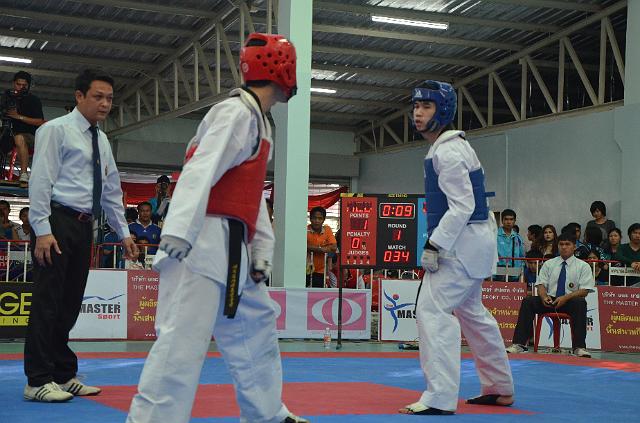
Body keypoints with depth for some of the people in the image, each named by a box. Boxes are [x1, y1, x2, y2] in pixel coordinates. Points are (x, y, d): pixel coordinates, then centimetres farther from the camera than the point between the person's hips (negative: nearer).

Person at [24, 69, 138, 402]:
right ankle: (38, 381, -3)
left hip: (84, 226, 8)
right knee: (48, 301, -7)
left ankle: (64, 375, 16)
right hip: (57, 223, -8)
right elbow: (41, 181, -11)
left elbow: (112, 190, 23)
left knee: (70, 303, 10)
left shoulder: (101, 141, 18)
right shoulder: (56, 130, -5)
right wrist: (42, 231, -18)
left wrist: (123, 232, 19)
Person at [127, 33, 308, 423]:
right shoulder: (237, 113, -11)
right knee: (183, 338, -14)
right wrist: (180, 229, -35)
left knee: (256, 326, 20)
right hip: (202, 244, -11)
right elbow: (201, 170, -24)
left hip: (231, 250, 11)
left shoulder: (258, 120, 20)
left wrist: (262, 250, 15)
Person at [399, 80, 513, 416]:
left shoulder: (447, 152, -18)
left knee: (432, 310, -15)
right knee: (470, 311, 20)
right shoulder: (453, 146, 14)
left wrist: (434, 245, -23)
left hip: (463, 242, -11)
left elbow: (462, 206, -24)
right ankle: (499, 388, 31)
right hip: (476, 240, 11)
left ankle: (440, 397, -16)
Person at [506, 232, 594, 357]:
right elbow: (541, 284, 8)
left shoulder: (583, 266, 7)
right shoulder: (549, 264, 15)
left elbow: (584, 290, -3)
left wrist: (565, 298, -19)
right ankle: (518, 345, -30)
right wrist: (544, 296, -16)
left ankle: (579, 347, -37)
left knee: (581, 303, -36)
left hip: (570, 301, -2)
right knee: (528, 301, -24)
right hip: (549, 300, 2)